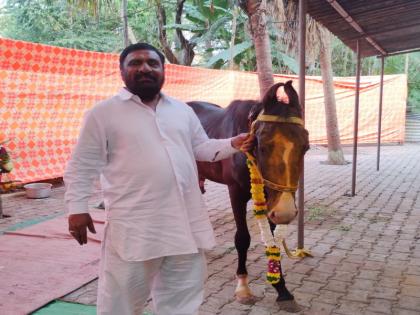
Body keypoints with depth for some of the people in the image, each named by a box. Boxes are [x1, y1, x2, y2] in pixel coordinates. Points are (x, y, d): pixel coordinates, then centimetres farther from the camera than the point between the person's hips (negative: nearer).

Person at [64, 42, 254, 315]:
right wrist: (77, 208, -9)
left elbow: (202, 148, 17)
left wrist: (233, 144, 1)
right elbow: (82, 167, -1)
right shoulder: (103, 113, -2)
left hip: (185, 223, 5)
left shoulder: (182, 110, 11)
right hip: (133, 227, -4)